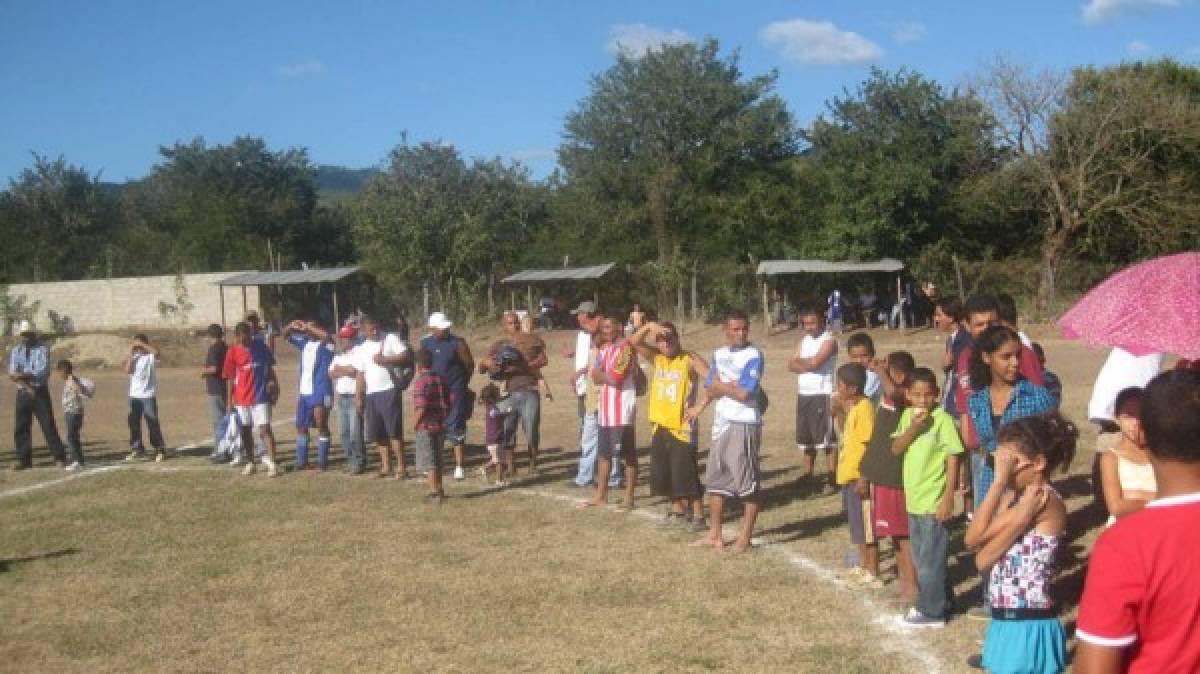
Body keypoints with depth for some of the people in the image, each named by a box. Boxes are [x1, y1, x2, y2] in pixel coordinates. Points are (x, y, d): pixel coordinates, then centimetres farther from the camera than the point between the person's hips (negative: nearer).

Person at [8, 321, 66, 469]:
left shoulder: (43, 349, -3)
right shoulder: (16, 351, 7)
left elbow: (43, 372, -16)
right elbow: (13, 374, -4)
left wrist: (25, 375, -28)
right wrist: (27, 386, -18)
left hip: (40, 392, -4)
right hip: (23, 393, 4)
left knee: (48, 425, -5)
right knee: (20, 427, 3)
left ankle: (59, 457, 0)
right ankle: (24, 460, 13)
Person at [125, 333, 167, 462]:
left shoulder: (151, 356, -3)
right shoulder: (133, 357, 11)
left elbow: (156, 352, -27)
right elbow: (128, 370, -6)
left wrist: (142, 344, -21)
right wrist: (131, 352, -6)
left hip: (148, 395, -5)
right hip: (134, 395, 5)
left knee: (153, 423, -4)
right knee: (133, 423, 10)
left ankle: (160, 450, 2)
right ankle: (137, 449, 22)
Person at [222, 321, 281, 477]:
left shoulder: (261, 345, -2)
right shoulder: (233, 351, -5)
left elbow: (270, 367, 11)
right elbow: (230, 378, 0)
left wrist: (272, 381, 4)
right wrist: (230, 401, 0)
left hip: (261, 396, -1)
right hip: (242, 398, 1)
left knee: (264, 428, -9)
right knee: (245, 430, 10)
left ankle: (272, 464, -10)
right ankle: (250, 463, 23)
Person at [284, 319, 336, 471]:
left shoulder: (325, 344, -8)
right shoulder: (304, 342, 11)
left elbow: (326, 335, -31)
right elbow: (285, 335, 20)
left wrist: (308, 327, -19)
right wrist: (292, 326, -3)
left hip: (320, 392, -7)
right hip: (303, 392, 7)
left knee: (321, 426, -3)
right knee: (301, 426, 11)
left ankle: (322, 462, 3)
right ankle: (301, 461, 19)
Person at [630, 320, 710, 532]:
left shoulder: (690, 360, -10)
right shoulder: (657, 359, 8)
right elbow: (635, 342, 1)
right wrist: (649, 326, -15)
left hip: (682, 427, -7)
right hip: (659, 426, 7)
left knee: (687, 473, -5)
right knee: (664, 473, 14)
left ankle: (698, 516, 3)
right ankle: (677, 511, 28)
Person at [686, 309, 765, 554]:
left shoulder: (753, 356, -12)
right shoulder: (719, 354, 10)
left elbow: (743, 393, -19)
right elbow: (711, 387, 19)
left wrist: (720, 386, -5)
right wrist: (698, 407, 5)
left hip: (745, 424, -8)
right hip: (721, 422, 8)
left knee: (747, 482, -1)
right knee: (715, 479, 12)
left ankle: (745, 537, 8)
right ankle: (715, 534, 22)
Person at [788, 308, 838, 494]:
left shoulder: (829, 341, -7)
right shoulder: (804, 341, 16)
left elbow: (815, 363, -20)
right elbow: (792, 366, 6)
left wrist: (800, 361, -1)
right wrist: (809, 365, -11)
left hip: (822, 395, -7)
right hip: (803, 394, 7)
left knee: (826, 439, -5)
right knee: (807, 439, 13)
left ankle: (832, 479, -1)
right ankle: (808, 475, 23)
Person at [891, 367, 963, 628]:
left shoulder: (943, 419, -14)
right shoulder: (908, 416, 5)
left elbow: (953, 459, -13)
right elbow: (896, 448, -1)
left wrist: (948, 498, -16)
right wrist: (913, 428, -18)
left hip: (934, 500, -7)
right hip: (914, 498, 7)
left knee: (930, 559, -1)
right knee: (921, 558, 18)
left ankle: (931, 611, 9)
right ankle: (936, 601, 33)